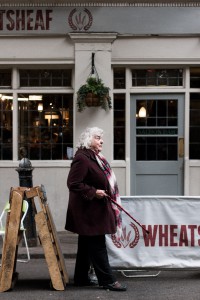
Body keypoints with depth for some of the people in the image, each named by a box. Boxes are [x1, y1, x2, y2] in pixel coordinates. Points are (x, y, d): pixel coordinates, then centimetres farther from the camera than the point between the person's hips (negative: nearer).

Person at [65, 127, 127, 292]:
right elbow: (73, 183, -23)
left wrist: (106, 194, 16)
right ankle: (107, 280, 1)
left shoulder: (95, 157, 14)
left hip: (93, 209, 11)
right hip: (88, 209, -11)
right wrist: (94, 192, -22)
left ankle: (81, 278, 24)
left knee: (87, 244, 15)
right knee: (97, 245, -5)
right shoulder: (81, 158, -18)